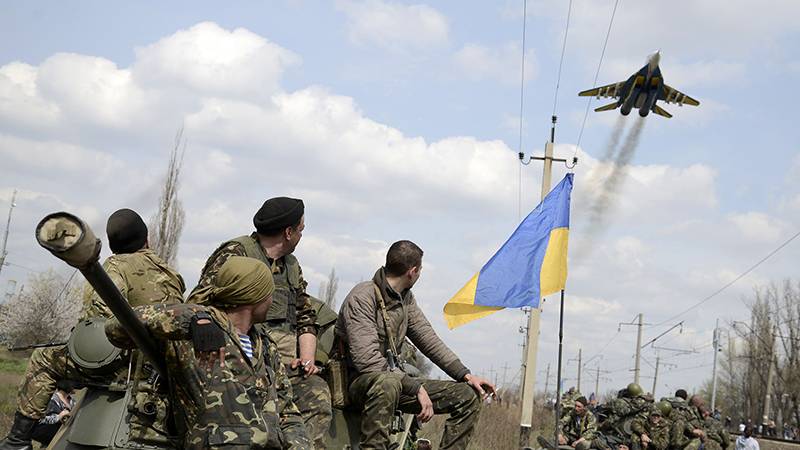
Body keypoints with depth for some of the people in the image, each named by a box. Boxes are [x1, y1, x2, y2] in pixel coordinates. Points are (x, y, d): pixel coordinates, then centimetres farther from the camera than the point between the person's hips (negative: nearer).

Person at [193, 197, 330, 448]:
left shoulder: (292, 266, 24)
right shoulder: (235, 255, 2)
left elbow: (306, 318, 27)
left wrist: (307, 359, 9)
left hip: (286, 363, 6)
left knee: (317, 393, -21)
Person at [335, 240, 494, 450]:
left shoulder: (406, 298, 11)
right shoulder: (362, 297, -16)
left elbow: (429, 340, 16)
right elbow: (367, 360, -25)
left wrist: (465, 375, 5)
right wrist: (416, 388, -26)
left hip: (395, 380, 8)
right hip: (360, 383, -8)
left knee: (469, 396, 2)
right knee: (388, 384, -43)